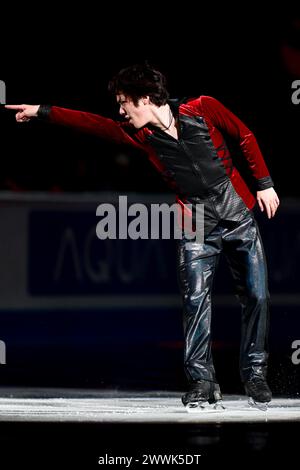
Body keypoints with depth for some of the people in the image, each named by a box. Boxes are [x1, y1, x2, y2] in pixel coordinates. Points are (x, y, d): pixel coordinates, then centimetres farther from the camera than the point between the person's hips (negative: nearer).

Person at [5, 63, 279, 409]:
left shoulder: (203, 109, -8)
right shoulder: (138, 134, -2)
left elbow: (245, 137, 3)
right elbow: (89, 123, -1)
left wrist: (264, 183, 4)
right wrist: (41, 111, -4)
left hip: (239, 215, -1)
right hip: (196, 226, 1)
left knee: (256, 296, 0)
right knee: (196, 299, -12)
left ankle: (255, 376, 14)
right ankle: (201, 382, -4)